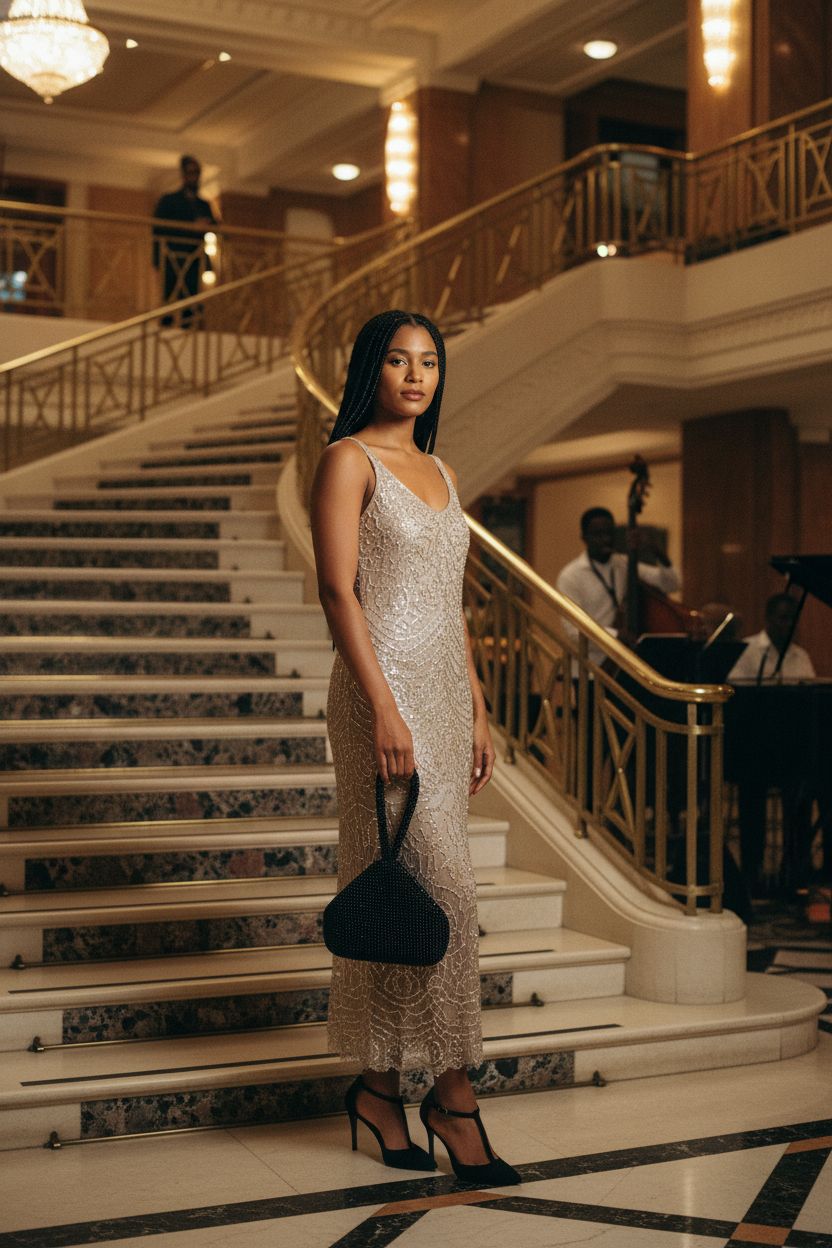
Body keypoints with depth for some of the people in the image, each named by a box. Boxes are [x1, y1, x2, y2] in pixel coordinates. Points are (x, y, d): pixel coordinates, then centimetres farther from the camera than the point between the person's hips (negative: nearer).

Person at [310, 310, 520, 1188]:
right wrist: (384, 709, -19)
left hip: (445, 689, 7)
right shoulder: (347, 461, -4)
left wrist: (477, 712, 16)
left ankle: (379, 1083, 15)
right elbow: (337, 591, -12)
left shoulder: (441, 473, 18)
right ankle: (454, 1090, 0)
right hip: (384, 689, -7)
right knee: (443, 886, -10)